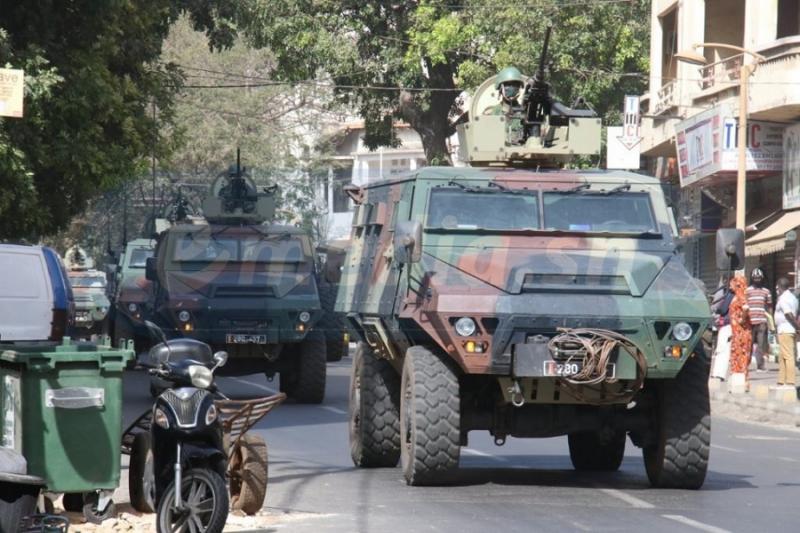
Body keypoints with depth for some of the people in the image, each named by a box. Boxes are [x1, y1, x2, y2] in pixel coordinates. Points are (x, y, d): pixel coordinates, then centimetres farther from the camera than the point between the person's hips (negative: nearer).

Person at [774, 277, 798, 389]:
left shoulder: (783, 299, -14)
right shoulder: (792, 297, 17)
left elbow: (790, 315, -21)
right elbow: (796, 314, 17)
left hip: (785, 331, -10)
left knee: (788, 356, -11)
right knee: (782, 358, 14)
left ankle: (790, 382, -14)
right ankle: (782, 381, 18)